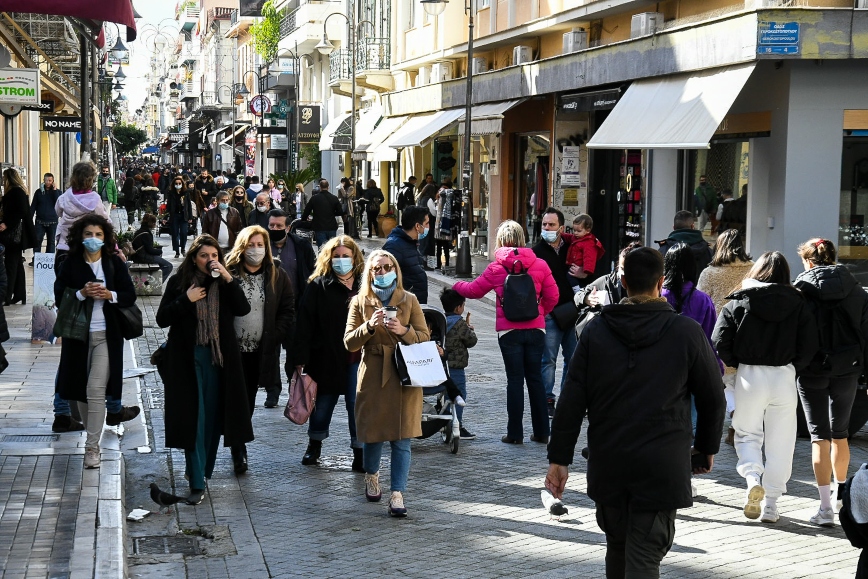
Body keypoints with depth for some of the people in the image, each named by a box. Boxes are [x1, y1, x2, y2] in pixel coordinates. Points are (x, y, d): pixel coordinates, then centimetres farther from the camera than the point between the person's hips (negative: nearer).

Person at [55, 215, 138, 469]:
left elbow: (130, 296, 2)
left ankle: (92, 446, -6)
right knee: (80, 389, 10)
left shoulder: (115, 263, 1)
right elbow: (59, 297, -4)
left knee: (96, 390, -10)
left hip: (107, 335, -2)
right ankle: (92, 432, 30)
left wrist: (110, 295, -17)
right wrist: (82, 293, -20)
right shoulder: (70, 264, 0)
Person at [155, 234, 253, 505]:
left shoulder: (224, 283, 6)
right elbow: (162, 319, -2)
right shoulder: (179, 282, 1)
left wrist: (228, 279, -17)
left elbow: (243, 309, -10)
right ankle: (197, 483, -5)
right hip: (188, 358, -2)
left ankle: (201, 470, 25)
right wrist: (186, 300, -14)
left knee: (213, 416, 7)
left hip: (219, 357, 2)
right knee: (193, 418, -5)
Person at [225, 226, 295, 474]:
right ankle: (239, 450, 7)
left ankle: (239, 446, 23)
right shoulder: (228, 273, -4)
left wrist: (274, 338, -7)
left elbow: (288, 311, 4)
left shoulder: (277, 276, 4)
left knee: (248, 400, 12)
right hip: (233, 350, -2)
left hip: (261, 351, 2)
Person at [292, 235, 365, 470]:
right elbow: (305, 324, -6)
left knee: (357, 404, 2)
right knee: (324, 401, 14)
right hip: (327, 357, 0)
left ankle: (360, 452, 12)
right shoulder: (318, 286, -3)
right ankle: (315, 444, 36)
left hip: (357, 356, 0)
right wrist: (300, 358, -11)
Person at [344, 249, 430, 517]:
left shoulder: (409, 300, 8)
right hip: (372, 376, 0)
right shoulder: (360, 302, 7)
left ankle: (397, 494, -5)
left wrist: (404, 330, -13)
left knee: (401, 439, -6)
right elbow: (349, 343, 2)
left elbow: (424, 338, 5)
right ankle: (371, 476, 35)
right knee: (373, 433, 5)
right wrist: (370, 326, -15)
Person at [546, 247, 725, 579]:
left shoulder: (596, 331, 0)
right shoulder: (686, 332, -4)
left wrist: (559, 458, 4)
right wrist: (707, 449, 19)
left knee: (617, 548, 20)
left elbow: (571, 400, -2)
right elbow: (713, 398, 3)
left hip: (607, 464, 3)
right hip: (662, 468, -3)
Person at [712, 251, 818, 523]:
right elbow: (810, 345, -4)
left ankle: (752, 477, -12)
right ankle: (770, 505, 12)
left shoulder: (739, 301, -2)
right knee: (780, 443, 10)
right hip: (784, 378, 1)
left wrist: (736, 363, 7)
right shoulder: (797, 303, 2)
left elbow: (720, 341, -9)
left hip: (749, 376, -1)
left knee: (747, 434, 15)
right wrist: (793, 366, 10)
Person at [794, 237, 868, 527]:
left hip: (811, 370, -3)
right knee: (840, 433, 20)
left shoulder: (801, 288, -6)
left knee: (819, 436, 1)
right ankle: (841, 494, 34)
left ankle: (826, 507, -4)